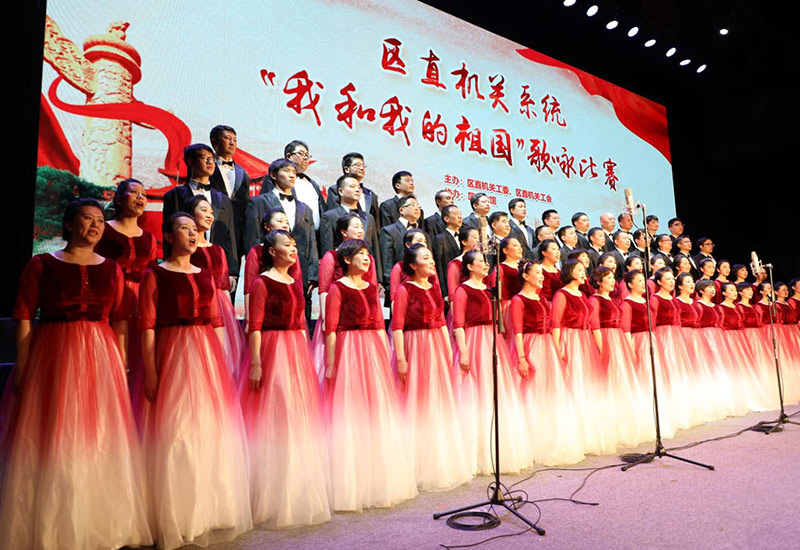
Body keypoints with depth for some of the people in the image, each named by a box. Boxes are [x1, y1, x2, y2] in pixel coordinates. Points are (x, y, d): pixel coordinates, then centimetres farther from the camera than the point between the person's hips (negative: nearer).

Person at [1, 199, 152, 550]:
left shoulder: (111, 269, 9)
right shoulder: (41, 265, 2)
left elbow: (120, 323, 8)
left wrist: (121, 366, 3)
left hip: (101, 359, 3)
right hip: (52, 358, -2)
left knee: (101, 442, 8)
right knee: (51, 444, 4)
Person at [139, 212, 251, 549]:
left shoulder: (206, 275, 14)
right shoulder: (155, 275, 0)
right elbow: (147, 326, -7)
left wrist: (221, 363, 9)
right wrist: (150, 372, -14)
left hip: (208, 355, 5)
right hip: (172, 356, -5)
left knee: (212, 431, 9)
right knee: (176, 435, 0)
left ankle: (212, 511, 26)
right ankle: (176, 521, 16)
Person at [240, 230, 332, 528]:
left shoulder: (295, 284, 14)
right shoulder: (262, 282, -6)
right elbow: (255, 326, -12)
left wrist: (306, 357, 12)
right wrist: (256, 363, -19)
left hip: (298, 353, 7)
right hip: (273, 352, -7)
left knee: (299, 419, 12)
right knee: (274, 418, -2)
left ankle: (299, 493, 26)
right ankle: (273, 498, 13)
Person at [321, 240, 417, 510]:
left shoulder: (372, 288, 14)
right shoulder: (337, 288, -4)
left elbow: (379, 325, 15)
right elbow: (331, 329, -10)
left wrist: (386, 356, 9)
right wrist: (330, 364, -15)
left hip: (374, 351, 7)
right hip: (348, 351, -6)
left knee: (377, 413, 11)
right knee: (350, 415, -1)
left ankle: (377, 481, 27)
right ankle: (350, 486, 12)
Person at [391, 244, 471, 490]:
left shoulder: (434, 288, 13)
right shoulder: (404, 289, -9)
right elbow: (397, 326, -14)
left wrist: (448, 349, 10)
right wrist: (401, 358, -20)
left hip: (438, 348, 7)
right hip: (416, 348, -7)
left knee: (440, 403, 13)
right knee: (418, 406, 0)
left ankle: (442, 464, 29)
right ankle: (420, 468, 14)